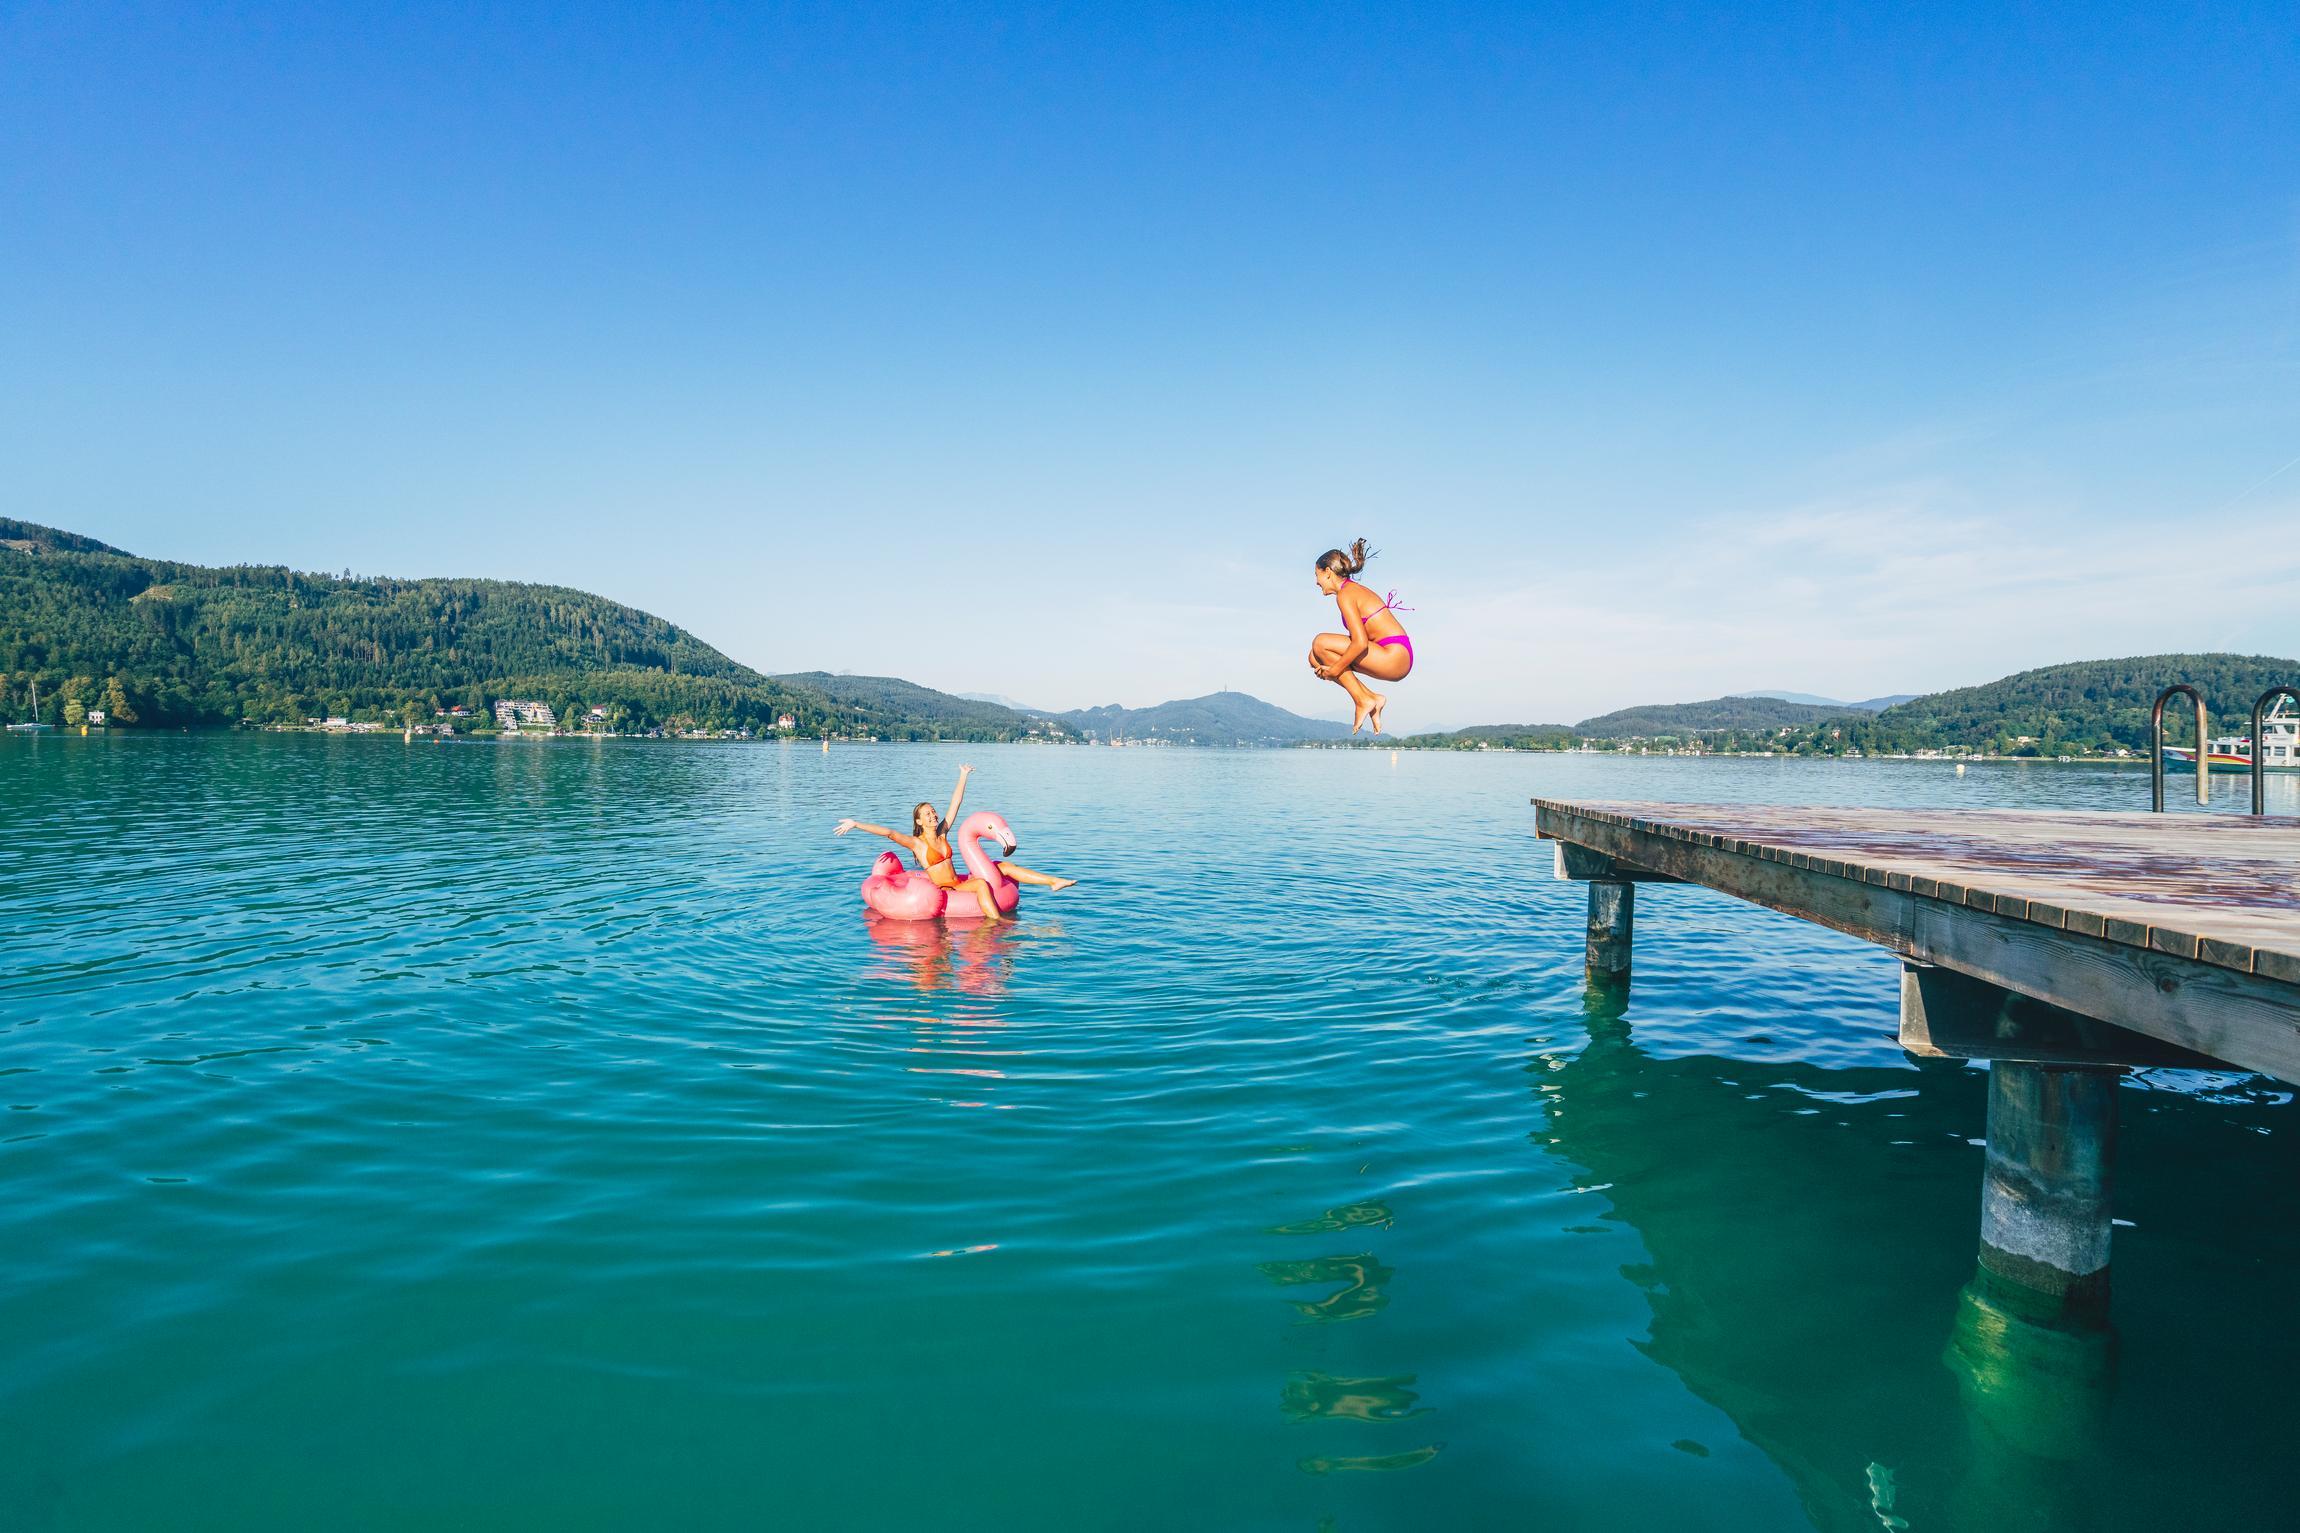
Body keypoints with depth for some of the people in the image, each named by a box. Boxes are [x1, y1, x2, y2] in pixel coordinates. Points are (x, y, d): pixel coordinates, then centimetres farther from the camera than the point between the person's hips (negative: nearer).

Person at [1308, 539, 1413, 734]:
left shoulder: (1345, 595, -11)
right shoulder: (1356, 589, 19)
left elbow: (1360, 643, -21)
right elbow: (1360, 638, 20)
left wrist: (1334, 670, -11)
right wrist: (1330, 666, 13)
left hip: (1394, 658, -10)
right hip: (1398, 658, 10)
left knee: (1320, 643, -12)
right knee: (1315, 658, 7)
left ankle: (1363, 700, -7)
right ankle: (1372, 698, 4)